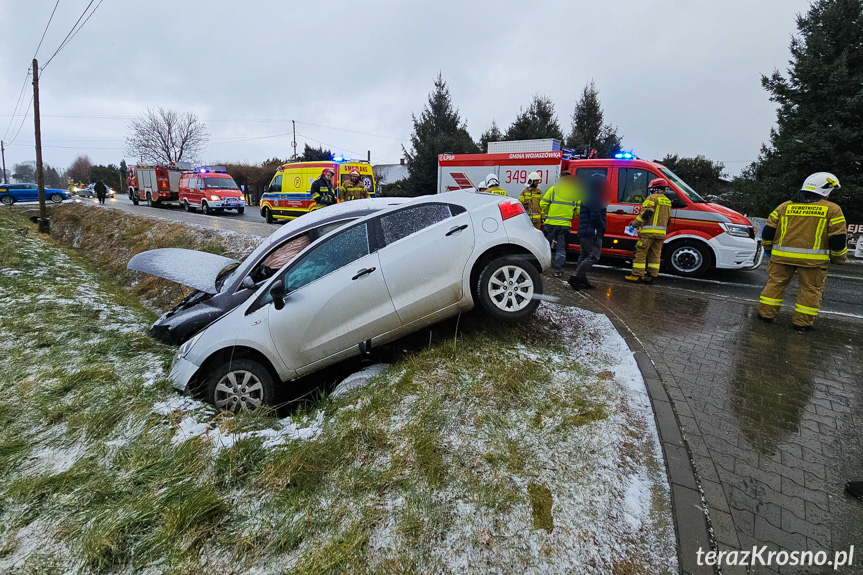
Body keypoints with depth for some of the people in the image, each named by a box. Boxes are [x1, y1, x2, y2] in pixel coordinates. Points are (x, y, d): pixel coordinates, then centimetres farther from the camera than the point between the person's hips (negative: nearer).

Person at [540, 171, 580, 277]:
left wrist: (546, 213, 18)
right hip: (565, 224, 1)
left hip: (551, 223, -1)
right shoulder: (575, 192, 3)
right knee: (561, 248, 8)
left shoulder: (553, 189, -1)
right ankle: (558, 270, 8)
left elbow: (543, 204, -1)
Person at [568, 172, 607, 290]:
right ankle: (575, 277, -16)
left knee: (584, 256, 13)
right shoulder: (595, 198, -14)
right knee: (593, 256, -10)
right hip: (592, 233, -11)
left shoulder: (587, 197, 19)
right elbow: (596, 216, -20)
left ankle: (582, 280, 16)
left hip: (583, 232, 11)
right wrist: (602, 228, -8)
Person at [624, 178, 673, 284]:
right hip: (661, 233, 8)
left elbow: (645, 214, -16)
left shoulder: (652, 198, -6)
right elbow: (668, 219, 23)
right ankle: (651, 276, 11)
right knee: (655, 254, 10)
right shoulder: (667, 201, 20)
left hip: (649, 231, -8)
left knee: (640, 253, -3)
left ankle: (637, 274, -4)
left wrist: (634, 224, -9)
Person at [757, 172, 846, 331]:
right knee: (810, 290, 8)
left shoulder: (785, 207, 9)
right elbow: (838, 239, -1)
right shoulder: (832, 209, 1)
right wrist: (839, 258, 13)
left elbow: (768, 231, 9)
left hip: (782, 255, 2)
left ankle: (766, 314, 13)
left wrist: (767, 248, 24)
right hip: (812, 259, -2)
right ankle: (802, 323, 11)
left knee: (775, 284, 12)